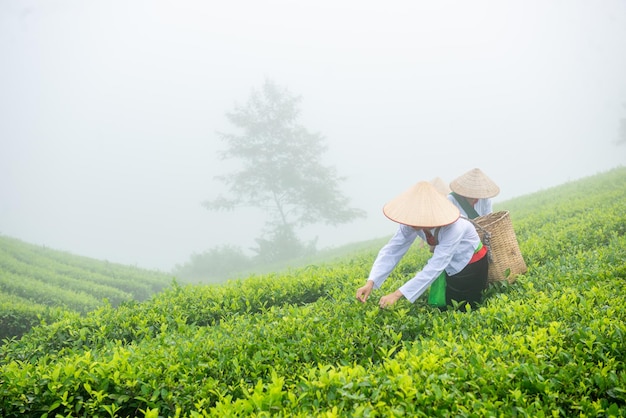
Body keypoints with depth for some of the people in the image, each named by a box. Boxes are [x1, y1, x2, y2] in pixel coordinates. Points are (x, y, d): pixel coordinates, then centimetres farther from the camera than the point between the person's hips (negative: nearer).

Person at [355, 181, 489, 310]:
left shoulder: (453, 228, -40)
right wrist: (371, 282, -37)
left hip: (472, 266, -5)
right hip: (450, 267, 5)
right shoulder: (411, 223, -24)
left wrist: (397, 294, -45)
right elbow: (392, 250, -23)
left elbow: (434, 267, -42)